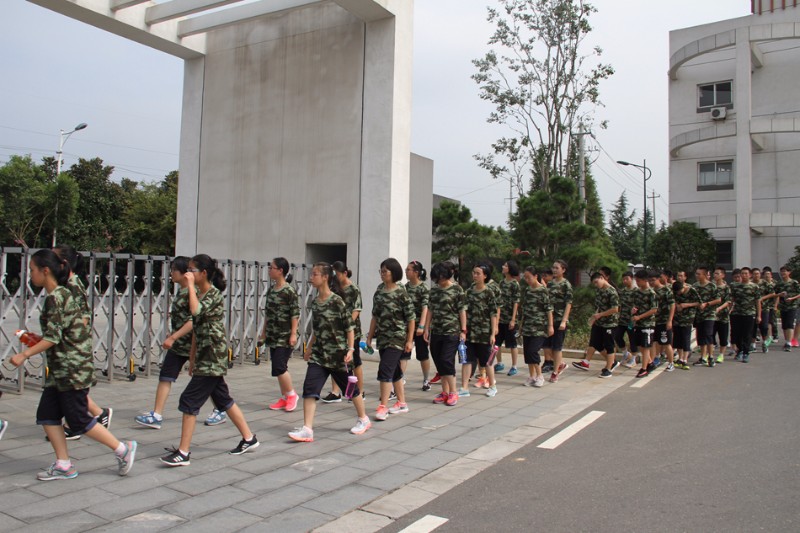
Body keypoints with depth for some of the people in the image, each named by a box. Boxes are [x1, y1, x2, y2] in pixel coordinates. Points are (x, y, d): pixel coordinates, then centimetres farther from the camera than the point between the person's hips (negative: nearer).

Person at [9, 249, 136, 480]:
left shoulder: (56, 298, -17)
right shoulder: (63, 294, 12)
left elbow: (53, 338, -21)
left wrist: (24, 354, -17)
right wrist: (35, 340, 22)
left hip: (72, 369, -10)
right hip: (60, 370, 10)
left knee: (78, 420, -1)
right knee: (46, 415, 10)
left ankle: (123, 449, 9)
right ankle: (63, 464, 17)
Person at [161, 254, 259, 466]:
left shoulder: (215, 295, -14)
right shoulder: (198, 293, 12)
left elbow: (196, 310, -34)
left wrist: (190, 286, -23)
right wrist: (193, 356, 18)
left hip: (213, 357, -10)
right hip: (205, 357, 10)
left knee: (189, 400, -7)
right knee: (223, 399, 15)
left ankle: (183, 452, 1)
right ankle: (249, 438, 26)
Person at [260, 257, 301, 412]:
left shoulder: (289, 291, -12)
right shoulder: (271, 290, 10)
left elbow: (295, 314, -13)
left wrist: (293, 334, -16)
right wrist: (264, 332, 17)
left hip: (285, 336, -7)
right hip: (273, 335, 7)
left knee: (279, 367, -10)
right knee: (279, 368, 10)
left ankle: (291, 394, 8)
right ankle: (284, 398, 20)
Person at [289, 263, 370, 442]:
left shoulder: (337, 301, -13)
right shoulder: (315, 303, 6)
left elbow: (350, 328, -11)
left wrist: (350, 349, -16)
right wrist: (309, 348, 19)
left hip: (337, 354, -5)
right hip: (319, 355, 5)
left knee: (350, 387, 12)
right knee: (309, 389, -9)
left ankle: (363, 419, 33)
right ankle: (307, 429, -7)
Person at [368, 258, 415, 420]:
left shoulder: (401, 293, -11)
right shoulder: (379, 292, 7)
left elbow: (411, 318, -9)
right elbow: (375, 316, 12)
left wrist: (409, 340, -11)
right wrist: (370, 336, 10)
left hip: (397, 337, -6)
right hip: (383, 337, 7)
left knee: (385, 369, -14)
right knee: (394, 370, 14)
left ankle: (383, 407, -10)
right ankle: (401, 403, 26)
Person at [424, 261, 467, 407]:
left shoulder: (457, 289, -6)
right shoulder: (434, 289, 8)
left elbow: (462, 311, -5)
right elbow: (430, 310, 12)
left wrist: (463, 330, -7)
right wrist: (426, 329, 9)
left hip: (452, 332, -5)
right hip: (436, 332, 5)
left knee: (447, 361, -9)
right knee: (439, 362, 7)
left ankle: (453, 392, 4)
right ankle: (445, 392, 18)